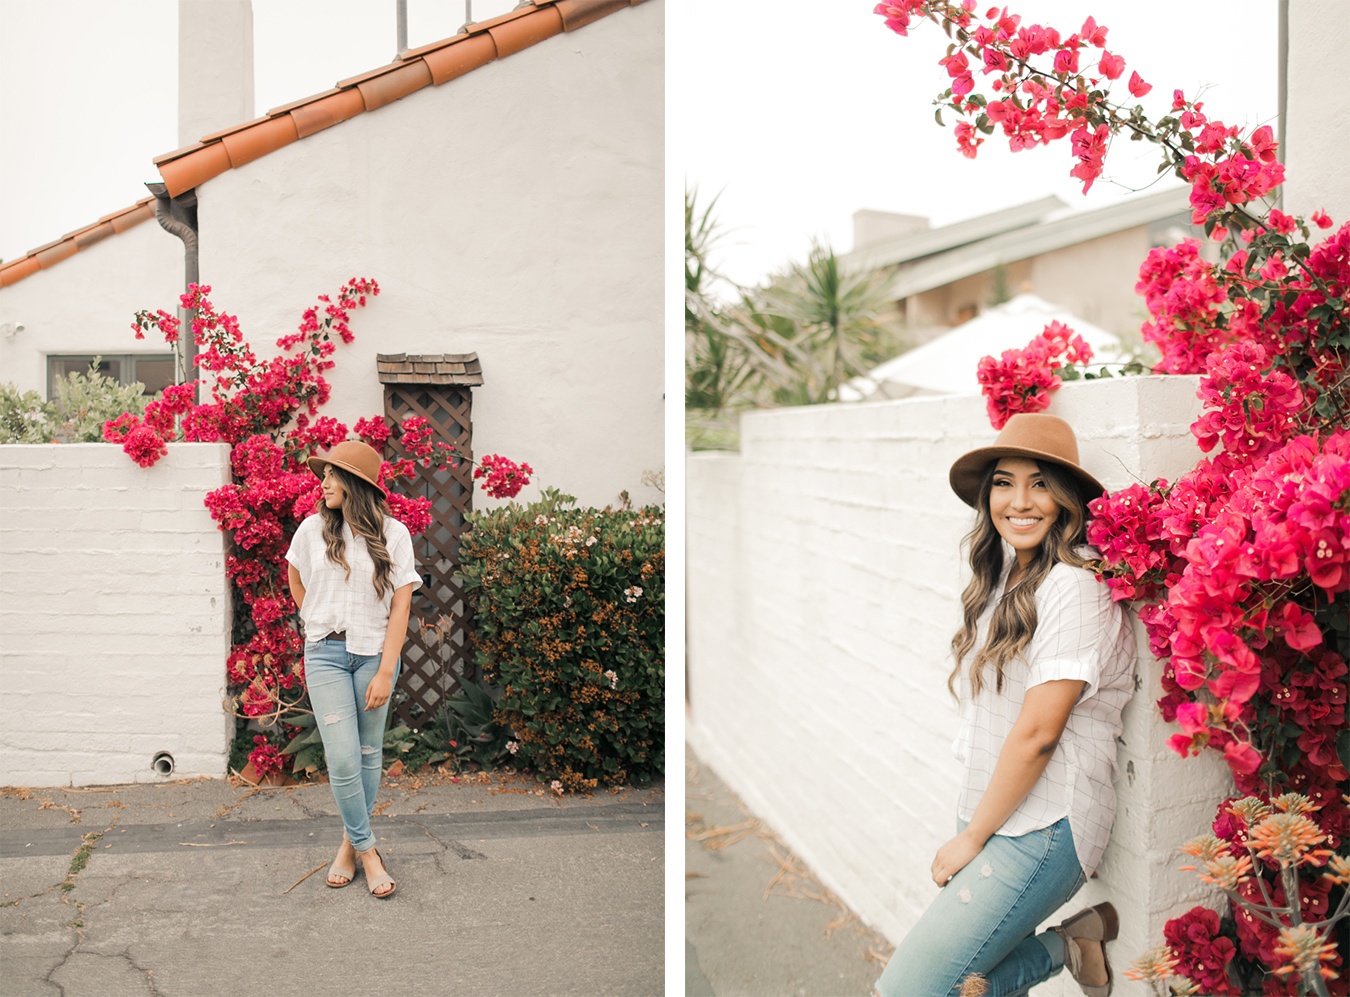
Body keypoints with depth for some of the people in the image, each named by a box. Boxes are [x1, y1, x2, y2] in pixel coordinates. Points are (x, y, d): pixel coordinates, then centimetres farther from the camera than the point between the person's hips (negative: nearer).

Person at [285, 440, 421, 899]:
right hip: (325, 654, 1)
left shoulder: (393, 534, -4)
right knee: (342, 757, -8)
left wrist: (386, 672, -11)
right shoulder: (313, 529, 1)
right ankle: (366, 849, 8)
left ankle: (351, 841, 26)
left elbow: (401, 606, -6)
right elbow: (296, 581, 22)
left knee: (369, 753, 7)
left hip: (374, 653, 0)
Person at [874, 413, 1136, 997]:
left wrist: (971, 839, -9)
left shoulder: (1074, 586, -15)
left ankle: (1061, 947, 3)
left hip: (1041, 827, -8)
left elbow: (1038, 731, -17)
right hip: (991, 816, 8)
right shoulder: (1006, 582, 13)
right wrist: (971, 828, 8)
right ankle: (1066, 946, 18)